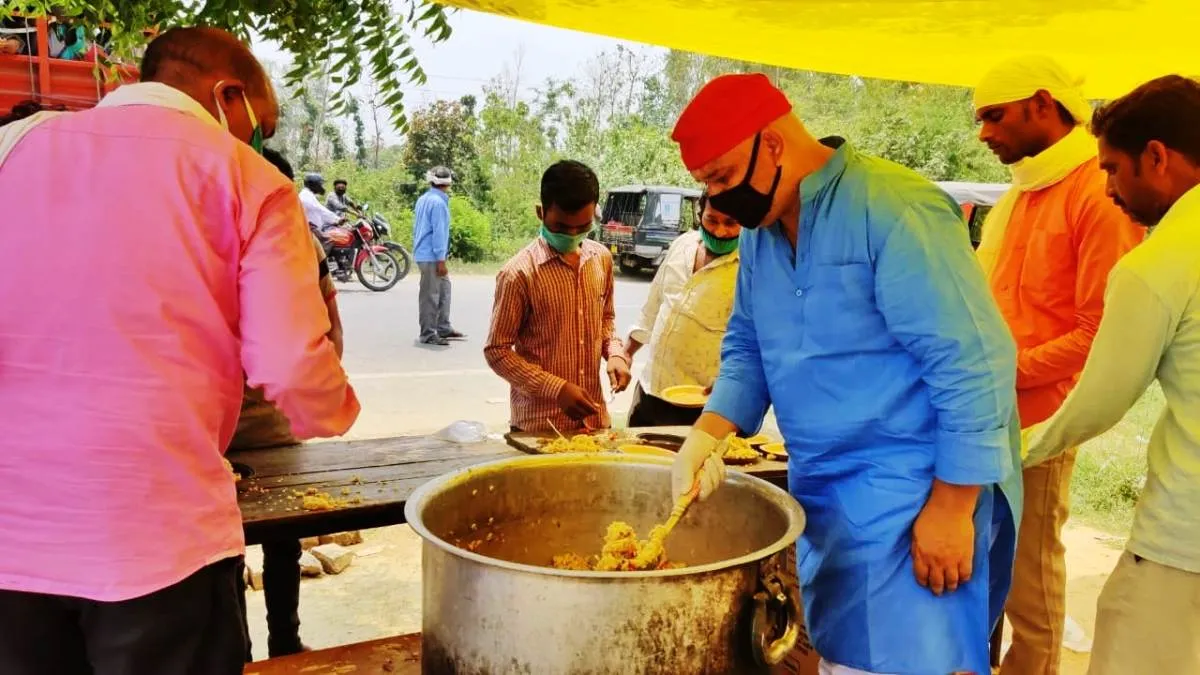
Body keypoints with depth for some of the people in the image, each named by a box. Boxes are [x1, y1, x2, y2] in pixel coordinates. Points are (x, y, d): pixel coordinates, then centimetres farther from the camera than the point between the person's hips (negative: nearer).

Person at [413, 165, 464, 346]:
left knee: (444, 289, 16)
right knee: (430, 295, -4)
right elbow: (439, 232, -19)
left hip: (423, 254, 10)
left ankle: (443, 328, 19)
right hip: (432, 256, -10)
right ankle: (428, 334, 0)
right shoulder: (438, 202, -15)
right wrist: (441, 259, -19)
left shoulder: (423, 199, 15)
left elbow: (417, 227, 21)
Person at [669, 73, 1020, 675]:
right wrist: (707, 435, -4)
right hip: (821, 487, 8)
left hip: (915, 492, -7)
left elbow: (973, 363, -21)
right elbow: (746, 347, 13)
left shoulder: (894, 211, -21)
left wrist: (952, 509, -19)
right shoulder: (761, 228, 5)